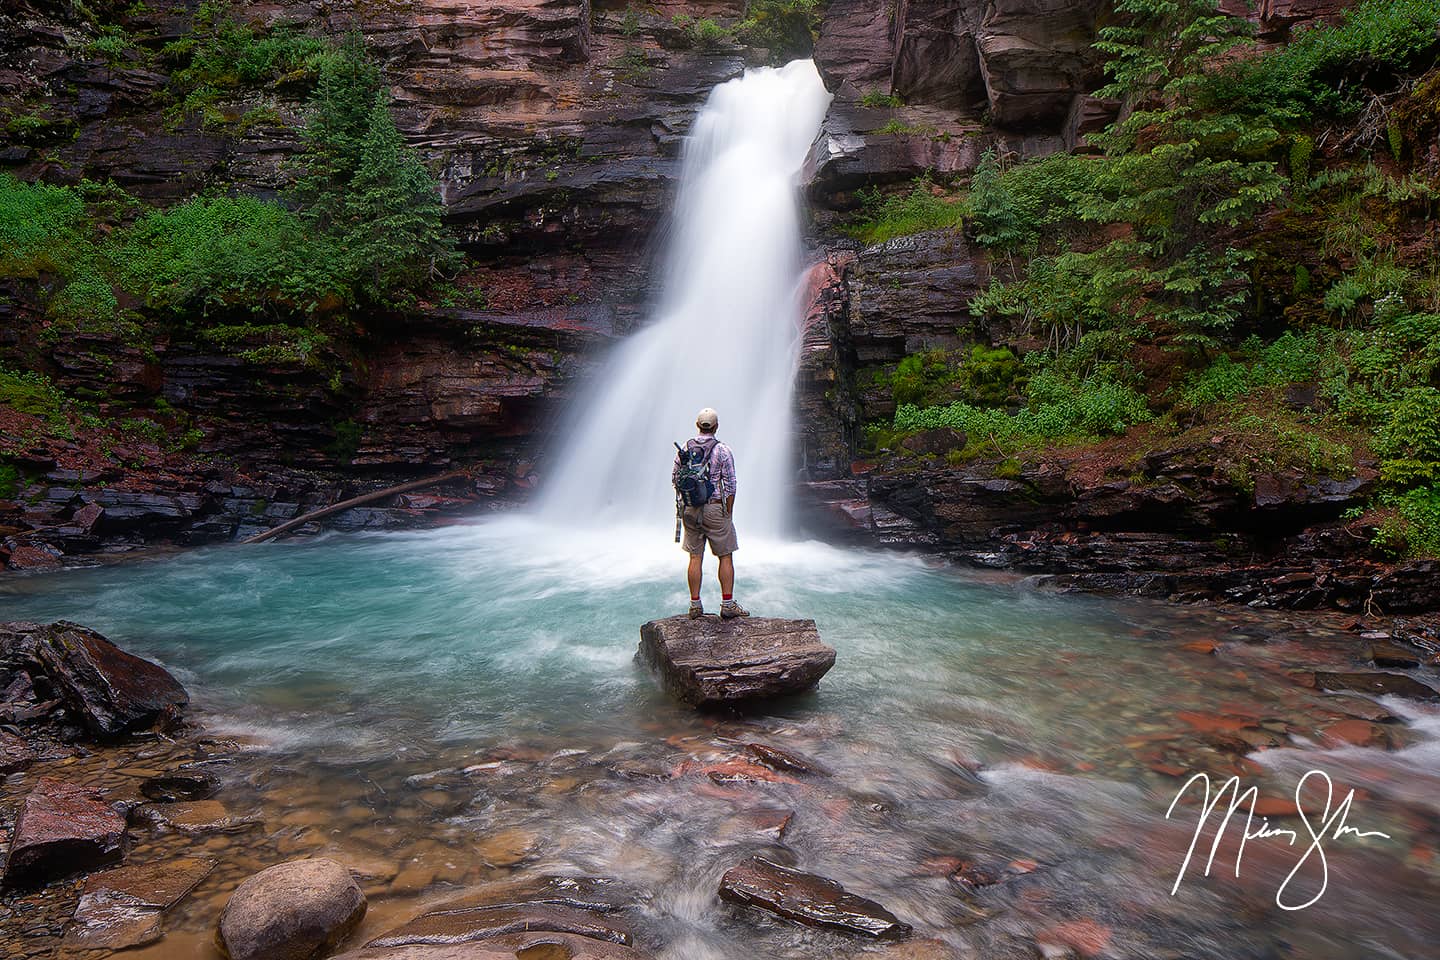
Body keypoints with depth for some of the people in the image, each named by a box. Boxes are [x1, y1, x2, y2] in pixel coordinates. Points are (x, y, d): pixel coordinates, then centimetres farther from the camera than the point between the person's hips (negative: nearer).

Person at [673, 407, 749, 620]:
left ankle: (695, 605, 9)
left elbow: (675, 479, 8)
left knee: (695, 557, 8)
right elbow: (730, 485, -7)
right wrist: (729, 514, 1)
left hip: (690, 509, 4)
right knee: (726, 556, 5)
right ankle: (728, 604, 3)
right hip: (715, 507, -4)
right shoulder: (723, 451, -7)